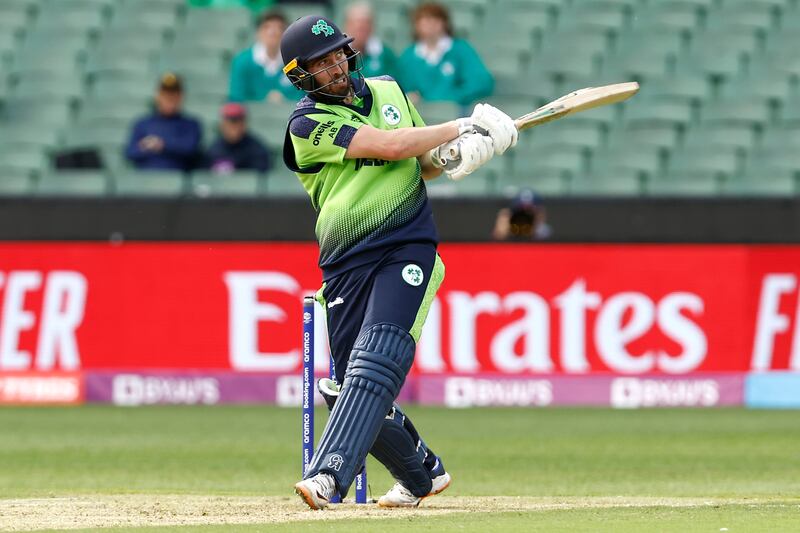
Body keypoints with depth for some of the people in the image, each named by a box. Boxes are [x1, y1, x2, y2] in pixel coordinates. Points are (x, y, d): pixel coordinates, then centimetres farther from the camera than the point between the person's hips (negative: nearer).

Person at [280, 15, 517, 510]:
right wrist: (465, 127, -7)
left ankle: (327, 476, -35)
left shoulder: (389, 91, 14)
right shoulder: (308, 123, -3)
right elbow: (389, 146, -13)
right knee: (352, 387, 2)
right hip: (346, 262, 0)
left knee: (376, 361, -22)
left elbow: (425, 164, 22)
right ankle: (422, 473, 27)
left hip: (408, 249, 0)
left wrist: (451, 157, -2)